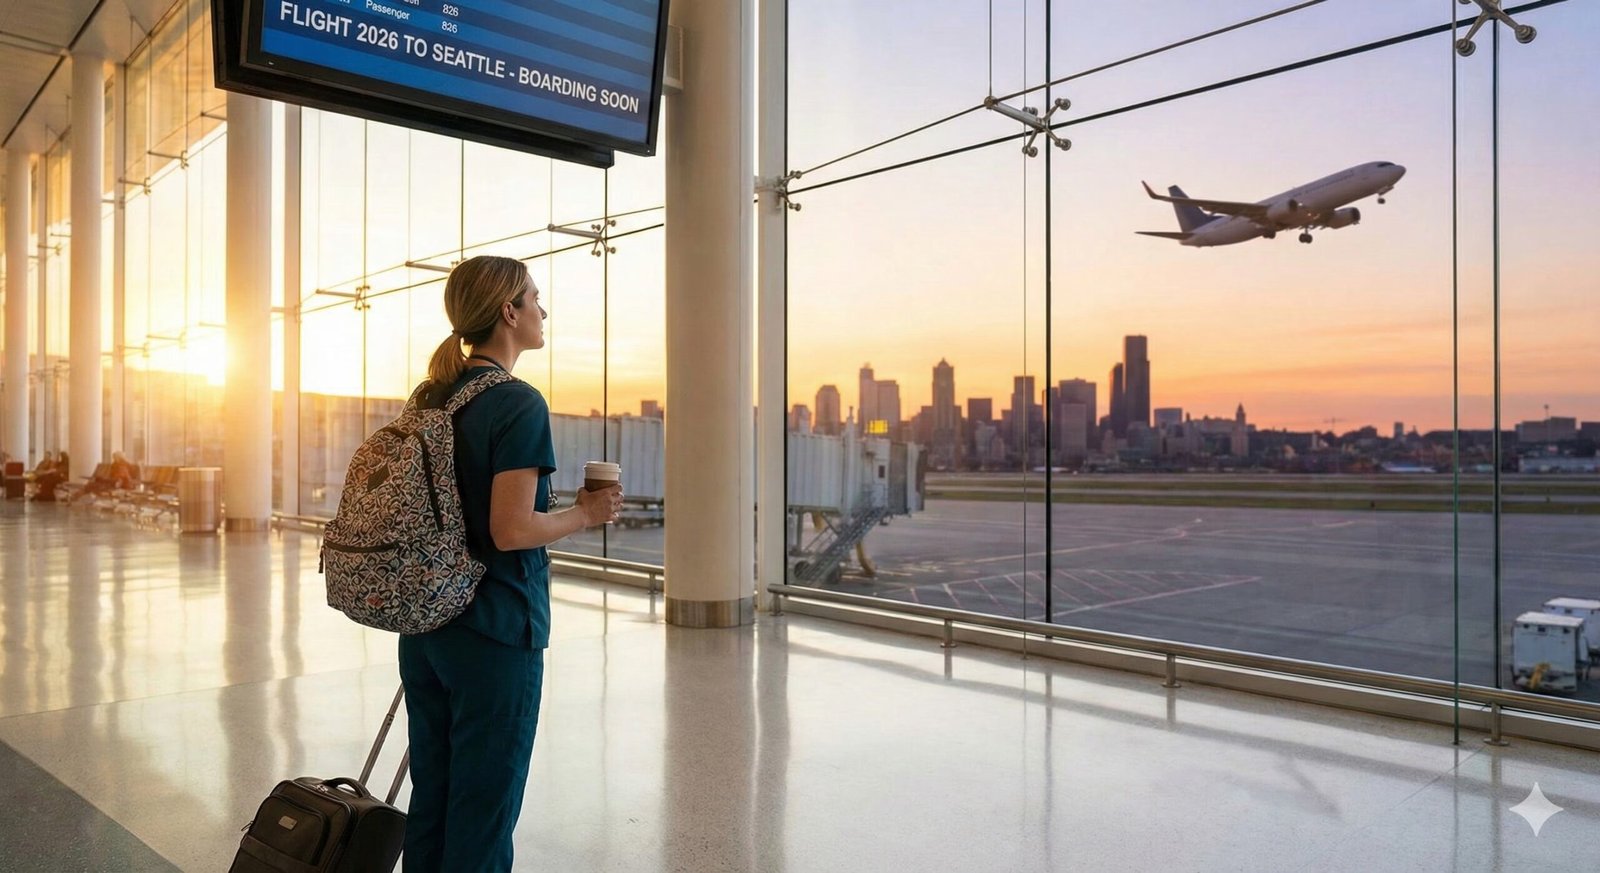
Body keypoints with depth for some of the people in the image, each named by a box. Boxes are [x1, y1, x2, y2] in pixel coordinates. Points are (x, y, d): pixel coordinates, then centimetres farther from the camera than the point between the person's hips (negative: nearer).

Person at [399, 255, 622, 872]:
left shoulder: (430, 398, 9)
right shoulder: (519, 405, -16)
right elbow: (512, 530, -22)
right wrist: (586, 513, -6)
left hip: (425, 624, 8)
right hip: (494, 633, -8)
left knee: (430, 793, 17)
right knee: (483, 806, 5)